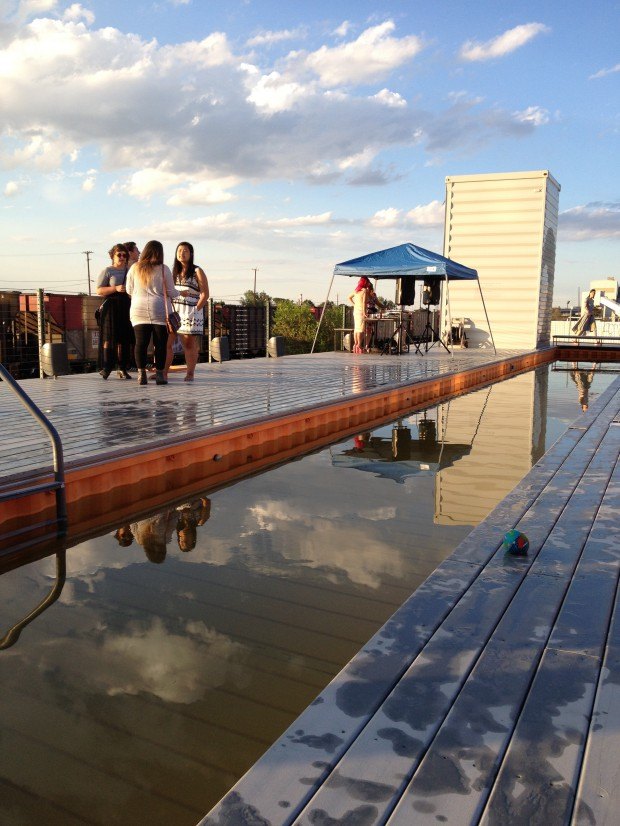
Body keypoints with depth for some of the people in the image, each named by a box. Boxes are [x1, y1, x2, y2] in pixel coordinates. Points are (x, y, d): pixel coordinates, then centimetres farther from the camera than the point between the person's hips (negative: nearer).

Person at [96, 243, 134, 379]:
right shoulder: (107, 271, 2)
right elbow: (99, 290, -5)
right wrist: (116, 288, -16)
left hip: (126, 307, 4)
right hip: (111, 307, -4)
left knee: (124, 338, 2)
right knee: (109, 338, -6)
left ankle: (122, 369, 6)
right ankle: (106, 367, -4)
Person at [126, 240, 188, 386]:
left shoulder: (134, 268, 7)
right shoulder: (163, 269, -1)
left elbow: (129, 290, 13)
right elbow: (171, 292, 1)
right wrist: (180, 293, 22)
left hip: (139, 310, 2)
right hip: (160, 311, -2)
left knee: (141, 343, 1)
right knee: (160, 344, 2)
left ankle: (142, 373, -2)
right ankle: (159, 374, 2)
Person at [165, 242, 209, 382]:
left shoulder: (197, 272, 1)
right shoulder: (174, 272, 17)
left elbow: (205, 294, -4)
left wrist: (196, 310, -12)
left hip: (190, 312, -5)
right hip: (172, 311, 5)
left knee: (189, 345, 0)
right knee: (166, 343, -3)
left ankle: (190, 374, 7)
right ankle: (163, 373, 1)